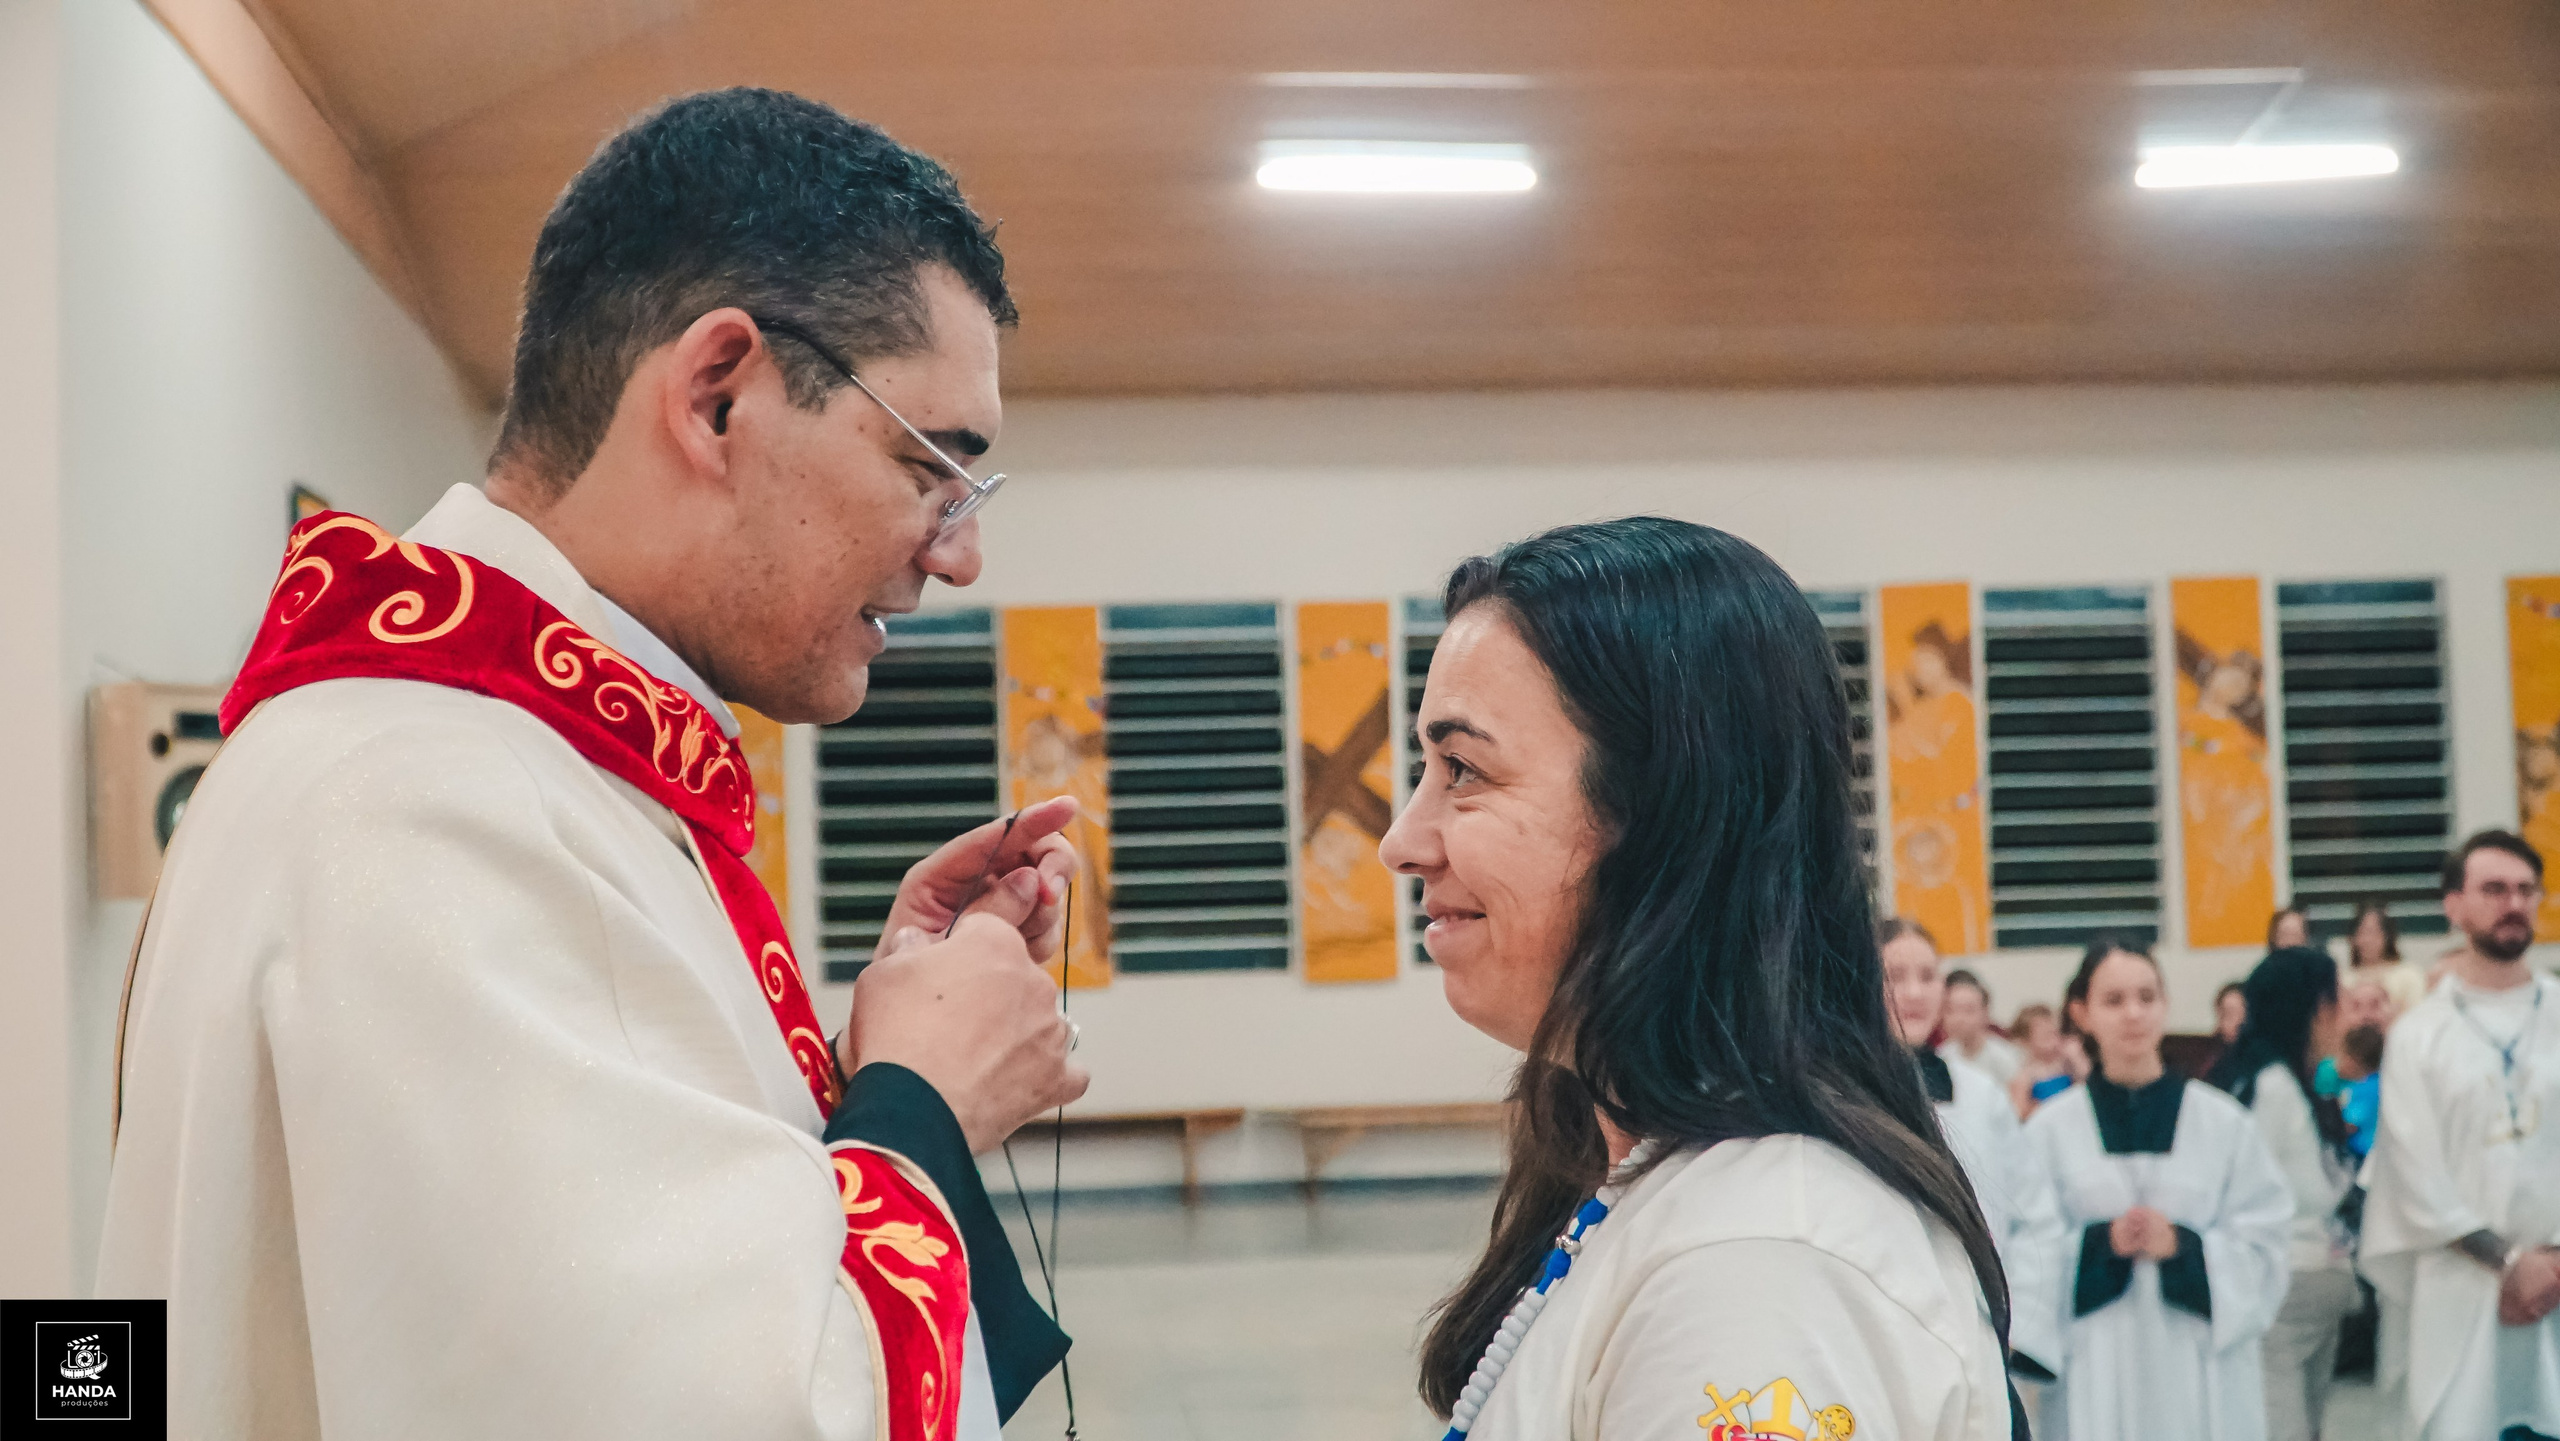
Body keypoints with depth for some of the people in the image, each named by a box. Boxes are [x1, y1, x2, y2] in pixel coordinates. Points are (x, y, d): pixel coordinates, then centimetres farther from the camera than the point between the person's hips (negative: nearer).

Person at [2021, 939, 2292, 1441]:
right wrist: (2100, 1244, -16)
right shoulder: (2051, 1130, 3)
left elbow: (2263, 1246, 3)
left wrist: (2184, 1246, -13)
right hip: (2098, 1377, -1)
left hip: (2205, 1377, 1)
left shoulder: (2224, 1122, 5)